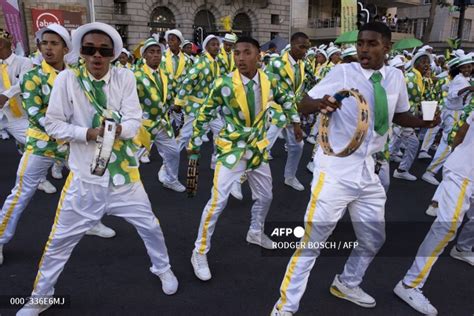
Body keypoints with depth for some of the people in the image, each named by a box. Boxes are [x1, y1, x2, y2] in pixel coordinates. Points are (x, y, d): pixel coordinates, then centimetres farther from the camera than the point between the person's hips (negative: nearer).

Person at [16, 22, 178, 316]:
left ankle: (163, 268, 43)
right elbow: (53, 124, -6)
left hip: (124, 173, 1)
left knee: (150, 226, 14)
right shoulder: (67, 79, -8)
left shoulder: (125, 77, -5)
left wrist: (119, 129, -33)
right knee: (60, 239, 11)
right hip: (85, 175, -1)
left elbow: (135, 121, -10)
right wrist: (88, 133, -22)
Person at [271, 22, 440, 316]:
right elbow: (302, 105, -13)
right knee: (311, 241, -1)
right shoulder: (342, 72, -10)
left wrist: (424, 121, -1)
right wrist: (320, 102, -35)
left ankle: (347, 285, 47)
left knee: (373, 239, 21)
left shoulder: (396, 77, 4)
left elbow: (400, 115, 18)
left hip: (368, 171, 6)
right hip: (335, 171, -6)